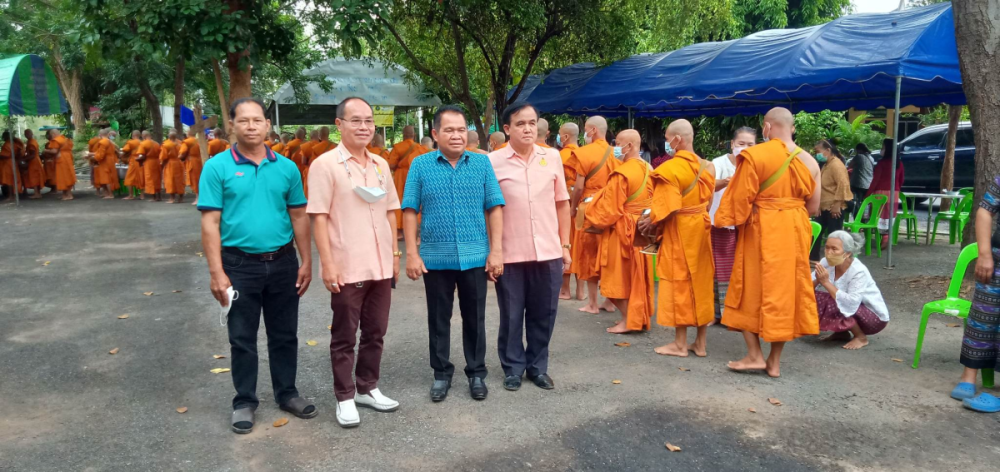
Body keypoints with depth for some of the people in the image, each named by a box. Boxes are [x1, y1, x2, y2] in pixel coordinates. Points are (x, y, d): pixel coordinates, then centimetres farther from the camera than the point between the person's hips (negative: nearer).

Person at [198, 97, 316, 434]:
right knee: (242, 338, 9)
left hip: (283, 263, 3)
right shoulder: (217, 167, -5)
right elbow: (210, 223, -7)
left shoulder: (286, 167, 3)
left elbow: (299, 216, 7)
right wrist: (216, 272, -12)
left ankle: (286, 393, 29)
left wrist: (306, 262, 3)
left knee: (285, 334, 13)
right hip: (240, 264, -2)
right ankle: (244, 401, 24)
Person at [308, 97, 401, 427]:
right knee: (344, 337, 7)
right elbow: (319, 217, -11)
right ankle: (345, 397, 21)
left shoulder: (381, 165, 9)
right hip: (346, 268, -5)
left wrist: (395, 254, 11)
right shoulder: (325, 165, -8)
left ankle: (367, 388, 30)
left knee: (375, 332, 15)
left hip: (380, 266, 6)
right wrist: (328, 264, -16)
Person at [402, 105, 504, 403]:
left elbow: (494, 208, 1)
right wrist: (412, 253, -6)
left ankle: (477, 372, 28)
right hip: (435, 258, 0)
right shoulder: (420, 165, -2)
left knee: (474, 318, 12)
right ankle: (441, 373, 28)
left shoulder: (482, 163, 1)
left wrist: (496, 250, -4)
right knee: (438, 319, 12)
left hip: (475, 257, 1)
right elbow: (409, 211, -1)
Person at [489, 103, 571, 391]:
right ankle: (513, 367, 27)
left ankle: (538, 366, 29)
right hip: (509, 254, -2)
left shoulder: (552, 157, 5)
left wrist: (565, 245, 9)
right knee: (511, 315, 9)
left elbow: (562, 203, 10)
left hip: (548, 252, 3)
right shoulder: (493, 161, -4)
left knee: (544, 313, 11)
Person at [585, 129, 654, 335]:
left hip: (621, 230, -8)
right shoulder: (648, 170, 5)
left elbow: (610, 207, -18)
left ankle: (628, 320, 5)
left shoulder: (622, 174, -20)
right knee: (636, 274, 15)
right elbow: (651, 201, 12)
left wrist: (593, 216, -3)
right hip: (641, 229, 8)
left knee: (621, 275, 2)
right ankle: (638, 317, 22)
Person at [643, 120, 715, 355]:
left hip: (679, 229, -7)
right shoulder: (706, 166, 6)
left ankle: (680, 344, 7)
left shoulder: (670, 169, -16)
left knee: (679, 282, 1)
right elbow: (708, 199, 10)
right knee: (701, 281, 10)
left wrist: (650, 222, -5)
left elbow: (665, 206, -18)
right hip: (701, 227, 7)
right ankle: (701, 342, 16)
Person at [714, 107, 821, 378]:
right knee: (785, 290, 10)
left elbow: (740, 198, -11)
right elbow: (813, 208, 7)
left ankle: (754, 355, 6)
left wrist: (733, 221, 6)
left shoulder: (754, 155, -11)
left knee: (751, 289, 8)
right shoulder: (809, 161, 3)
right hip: (795, 231, 4)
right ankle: (775, 361, 16)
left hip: (761, 230, -4)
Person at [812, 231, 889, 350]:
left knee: (832, 304, -31)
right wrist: (817, 280, -35)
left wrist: (826, 282, -38)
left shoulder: (859, 272, -27)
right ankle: (841, 333, 7)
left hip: (875, 318, -6)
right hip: (850, 312, 6)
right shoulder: (827, 262, -12)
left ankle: (861, 337, -5)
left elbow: (851, 304, -41)